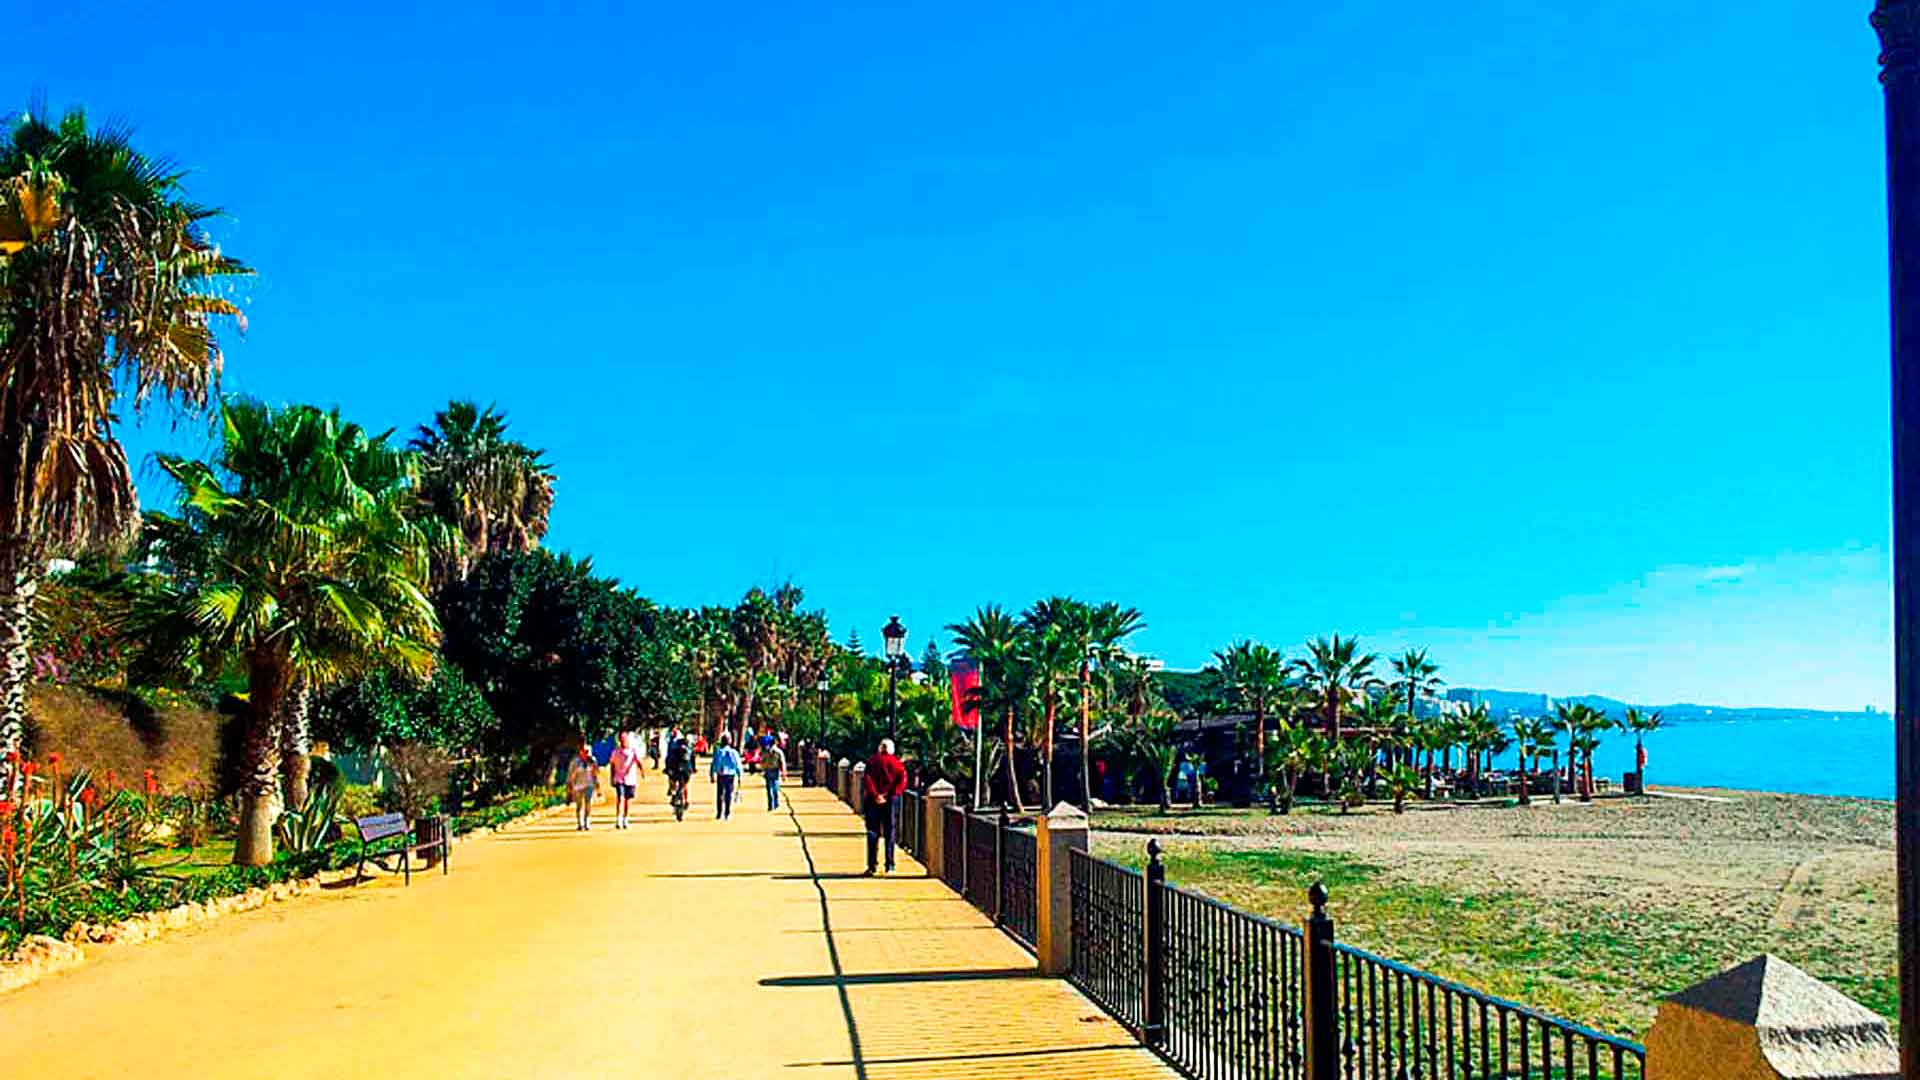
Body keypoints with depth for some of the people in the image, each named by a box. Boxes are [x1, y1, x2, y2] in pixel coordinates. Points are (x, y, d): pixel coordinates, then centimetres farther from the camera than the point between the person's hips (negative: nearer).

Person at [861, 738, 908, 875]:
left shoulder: (872, 761, 2)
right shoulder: (897, 762, 3)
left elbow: (867, 780, -10)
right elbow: (902, 780, -9)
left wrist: (875, 795, -14)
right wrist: (891, 793, -10)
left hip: (873, 800, 0)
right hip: (891, 800, 0)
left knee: (873, 833, 6)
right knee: (890, 833, 8)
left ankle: (871, 865, 1)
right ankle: (890, 866, 5)